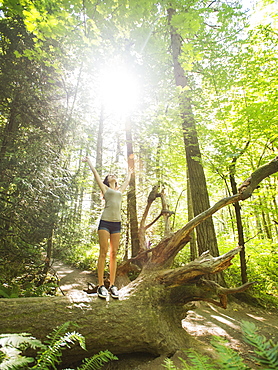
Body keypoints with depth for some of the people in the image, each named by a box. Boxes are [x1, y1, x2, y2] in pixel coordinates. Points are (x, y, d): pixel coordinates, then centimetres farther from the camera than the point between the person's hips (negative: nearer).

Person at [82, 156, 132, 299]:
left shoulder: (119, 191, 23)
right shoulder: (105, 188, 12)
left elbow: (127, 181, 42)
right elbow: (95, 172, 19)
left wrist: (129, 173, 59)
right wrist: (88, 161, 31)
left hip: (117, 224, 4)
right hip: (105, 222, -4)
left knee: (114, 254, 3)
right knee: (103, 252, -6)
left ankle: (112, 285, 8)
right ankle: (101, 285, 0)